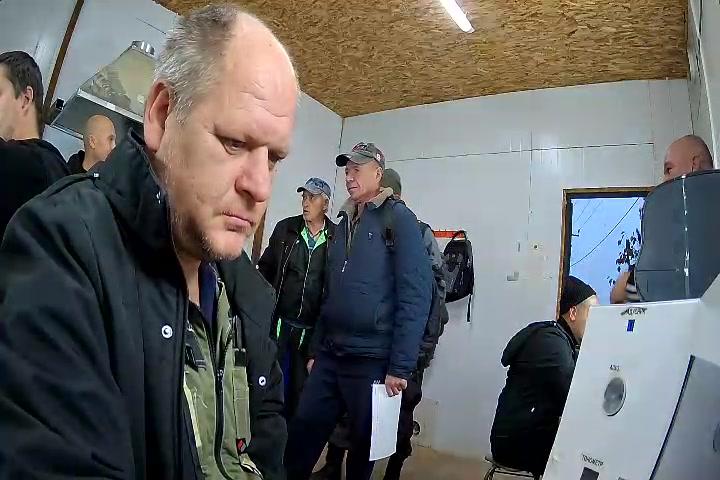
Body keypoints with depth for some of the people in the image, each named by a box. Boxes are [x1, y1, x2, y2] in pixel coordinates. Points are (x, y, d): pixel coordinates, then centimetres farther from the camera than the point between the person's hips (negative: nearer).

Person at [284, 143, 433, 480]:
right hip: (330, 356, 5)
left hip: (372, 359, -5)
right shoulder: (344, 222, 12)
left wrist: (400, 366, -16)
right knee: (301, 434, 8)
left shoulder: (398, 219, -7)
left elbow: (415, 296, -14)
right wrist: (316, 347, 14)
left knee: (362, 445, 12)